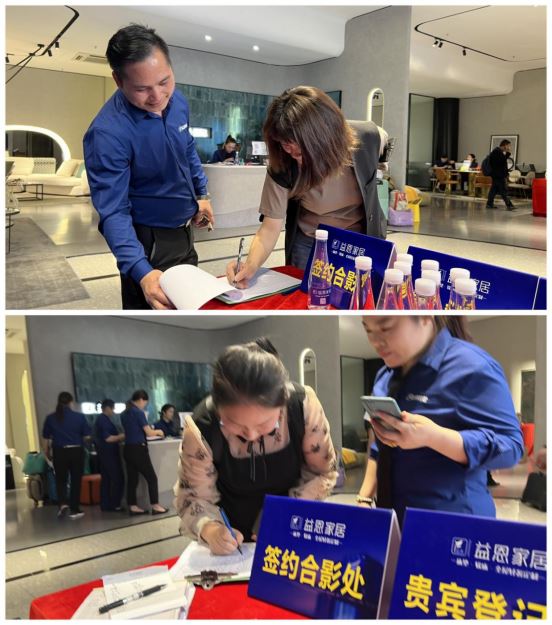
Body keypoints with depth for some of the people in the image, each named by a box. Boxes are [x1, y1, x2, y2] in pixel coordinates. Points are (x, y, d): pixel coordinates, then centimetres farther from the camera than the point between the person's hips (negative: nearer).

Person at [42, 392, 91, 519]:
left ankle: (63, 504, -7)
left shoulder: (51, 418, -1)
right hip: (76, 451, -1)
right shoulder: (80, 417, -6)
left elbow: (45, 438, 2)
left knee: (61, 480, 14)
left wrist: (47, 453, 15)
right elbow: (87, 436, -3)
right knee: (76, 480, 10)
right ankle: (74, 510, 13)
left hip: (59, 452, 1)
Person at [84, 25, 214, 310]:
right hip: (150, 242, -7)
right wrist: (140, 271, -42)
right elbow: (113, 211, -31)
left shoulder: (177, 100, -7)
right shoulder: (108, 133, -29)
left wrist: (202, 193, 17)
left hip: (184, 230, 7)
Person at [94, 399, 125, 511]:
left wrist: (118, 436, 15)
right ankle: (114, 505, -2)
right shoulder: (104, 420, -17)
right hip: (109, 453, -10)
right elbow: (108, 438, -22)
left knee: (106, 479, 11)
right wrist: (122, 436, -11)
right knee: (117, 479, -5)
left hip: (104, 453, 10)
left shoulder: (100, 419, 15)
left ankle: (105, 505, 14)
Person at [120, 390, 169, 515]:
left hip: (128, 449, 8)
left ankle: (132, 507, 13)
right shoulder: (138, 413, -13)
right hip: (138, 449, -8)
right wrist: (158, 431, 7)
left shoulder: (124, 414, 10)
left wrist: (152, 431, 23)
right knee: (151, 478, 1)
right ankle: (155, 506, 3)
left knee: (132, 479, 10)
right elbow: (149, 432, -13)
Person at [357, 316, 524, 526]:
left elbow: (508, 446, -20)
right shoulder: (385, 376, 9)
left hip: (451, 524, -7)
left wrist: (432, 436, -32)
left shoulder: (471, 366, -16)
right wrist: (364, 499, 8)